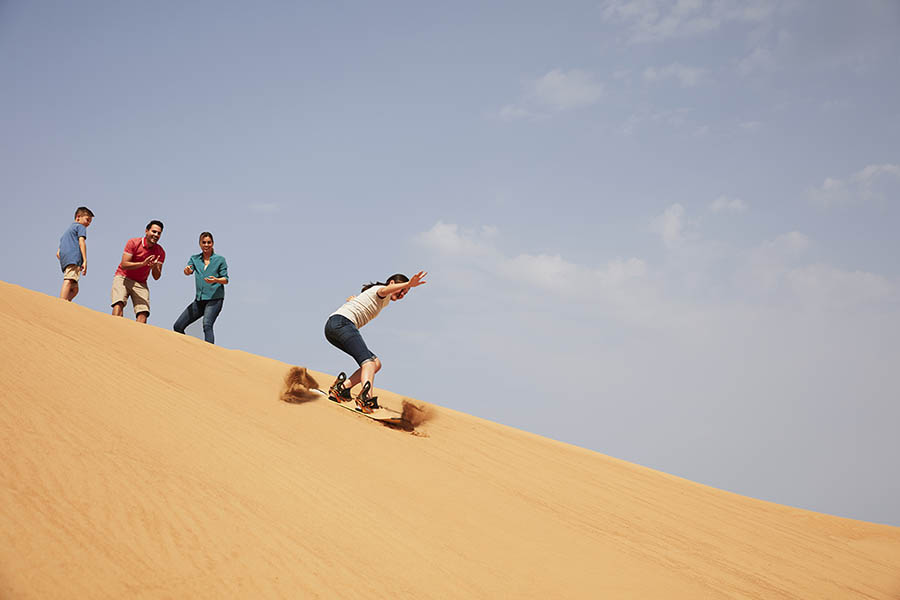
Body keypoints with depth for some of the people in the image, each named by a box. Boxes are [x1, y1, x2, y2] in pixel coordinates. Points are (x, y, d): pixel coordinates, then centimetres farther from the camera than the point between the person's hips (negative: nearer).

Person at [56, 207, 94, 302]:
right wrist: (85, 261, -12)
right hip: (74, 257, -8)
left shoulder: (67, 230, 36)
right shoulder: (81, 226, 12)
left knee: (74, 289, 8)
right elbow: (81, 242, -6)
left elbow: (58, 253, 31)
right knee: (69, 282, -24)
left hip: (63, 259, 8)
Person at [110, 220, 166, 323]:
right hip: (123, 277, -3)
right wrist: (142, 263, -30)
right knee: (119, 304, -26)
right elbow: (124, 265, -17)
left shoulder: (160, 252, -2)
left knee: (143, 312, -16)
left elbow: (156, 277, -3)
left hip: (141, 283, 3)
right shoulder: (133, 243, -10)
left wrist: (155, 267, -26)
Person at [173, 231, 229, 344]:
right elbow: (189, 271, -6)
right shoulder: (194, 258, 12)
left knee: (207, 325, -28)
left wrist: (215, 280, -21)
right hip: (199, 300, 5)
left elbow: (226, 280, 0)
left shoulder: (220, 259, 2)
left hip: (214, 299, -5)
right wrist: (187, 270, -31)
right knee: (178, 327, 3)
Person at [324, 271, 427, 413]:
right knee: (368, 361, -25)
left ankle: (341, 387, -11)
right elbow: (385, 290, -26)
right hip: (341, 322, -9)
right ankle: (366, 397, -49)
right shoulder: (380, 289, 2)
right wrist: (409, 284, -42)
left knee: (376, 364, 3)